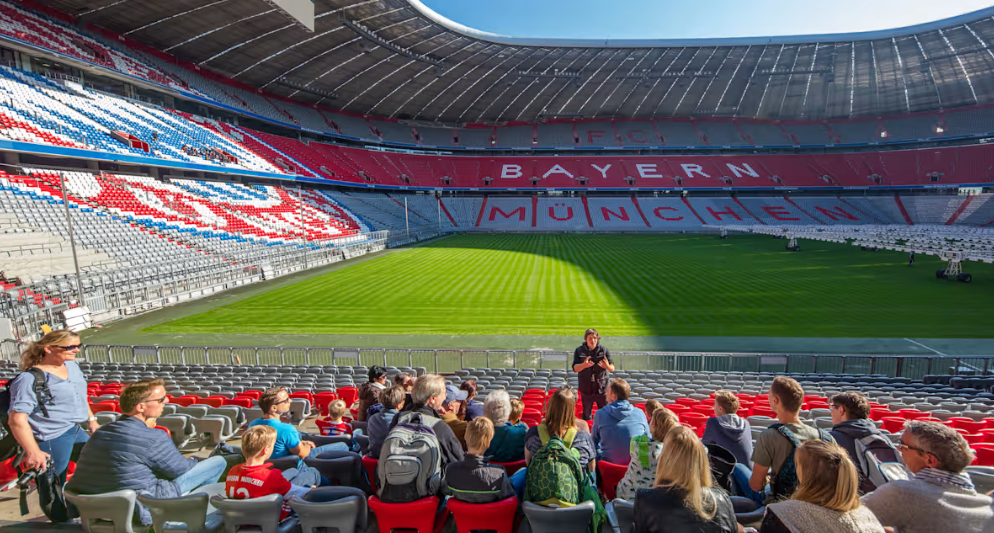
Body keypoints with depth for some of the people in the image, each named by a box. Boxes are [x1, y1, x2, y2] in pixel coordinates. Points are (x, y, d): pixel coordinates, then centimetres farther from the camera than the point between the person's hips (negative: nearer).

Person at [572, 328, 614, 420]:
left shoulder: (604, 350, -1)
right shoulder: (579, 351, -3)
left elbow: (612, 369, -4)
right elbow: (575, 368, -9)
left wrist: (607, 366, -29)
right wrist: (584, 365, -30)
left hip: (602, 389, 0)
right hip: (586, 389, 0)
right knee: (586, 415, 13)